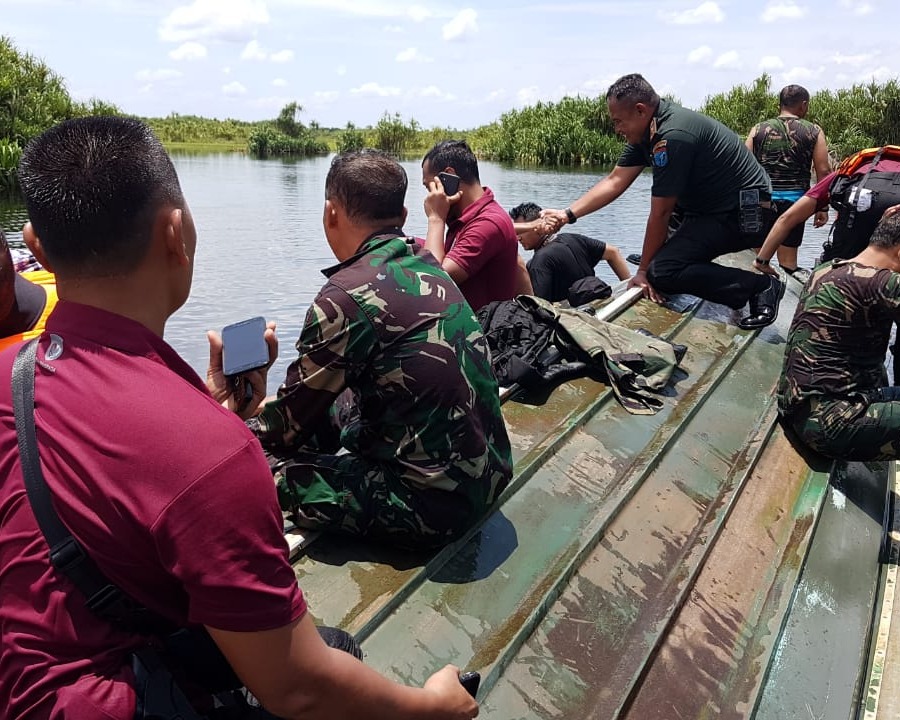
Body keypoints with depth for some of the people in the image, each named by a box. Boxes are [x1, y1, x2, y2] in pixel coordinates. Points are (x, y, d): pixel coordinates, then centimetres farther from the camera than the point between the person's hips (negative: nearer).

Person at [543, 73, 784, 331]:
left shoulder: (672, 136, -24)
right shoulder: (648, 129, 5)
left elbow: (660, 214, -20)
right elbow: (614, 182, 9)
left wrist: (643, 271, -12)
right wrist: (568, 214, 3)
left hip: (745, 215, -10)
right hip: (716, 209, 10)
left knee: (661, 272, -22)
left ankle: (760, 286, -12)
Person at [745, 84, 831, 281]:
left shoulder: (758, 129, 8)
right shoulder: (814, 132, 5)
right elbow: (823, 171, 1)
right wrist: (823, 207, 7)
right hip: (794, 200, -1)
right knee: (787, 263, 2)